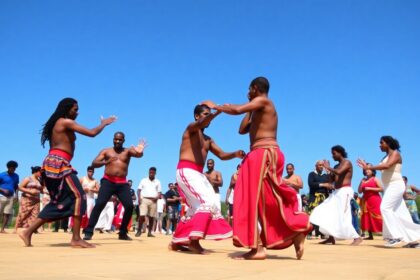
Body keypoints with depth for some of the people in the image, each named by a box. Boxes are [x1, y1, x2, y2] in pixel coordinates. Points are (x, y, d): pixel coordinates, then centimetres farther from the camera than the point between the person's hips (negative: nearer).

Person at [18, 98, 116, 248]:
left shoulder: (57, 123, 23)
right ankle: (76, 238, -13)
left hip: (52, 163, 10)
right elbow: (92, 133, -10)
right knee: (78, 196, -11)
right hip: (59, 164, -10)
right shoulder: (66, 122, -5)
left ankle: (28, 232, 12)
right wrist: (104, 123, 5)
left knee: (59, 201, 13)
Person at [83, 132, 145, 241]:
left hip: (122, 183, 1)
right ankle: (88, 232, -13)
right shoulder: (106, 151, 10)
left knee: (129, 206, -8)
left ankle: (123, 233, 8)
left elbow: (138, 154, -12)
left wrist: (140, 152, -40)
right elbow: (94, 163, -1)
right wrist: (105, 162, -24)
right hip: (108, 181, -1)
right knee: (99, 204, -16)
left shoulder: (128, 151, 10)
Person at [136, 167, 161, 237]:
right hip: (144, 199, -1)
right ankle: (139, 231, -5)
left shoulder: (157, 182, 13)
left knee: (151, 217, 3)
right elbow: (139, 190, 8)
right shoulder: (143, 180, 11)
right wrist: (139, 198, -7)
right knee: (142, 215, -13)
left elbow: (159, 192, 10)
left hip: (153, 201, 2)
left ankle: (149, 232, 9)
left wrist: (157, 197, -10)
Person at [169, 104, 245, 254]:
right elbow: (201, 123, -25)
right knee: (208, 202, -20)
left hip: (198, 174, 9)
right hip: (186, 171, -9)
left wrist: (235, 154, -5)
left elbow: (222, 155, 15)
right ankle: (194, 240, -20)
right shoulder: (191, 128, 0)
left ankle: (176, 242, 19)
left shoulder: (208, 139, 23)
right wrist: (219, 110, -35)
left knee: (196, 208, 11)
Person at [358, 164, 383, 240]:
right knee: (367, 218, 3)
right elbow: (359, 191, 12)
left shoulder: (375, 179, 1)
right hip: (366, 201, 5)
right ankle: (370, 236, 8)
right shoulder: (363, 180, 14)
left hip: (375, 200, -5)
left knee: (377, 217, -12)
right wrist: (361, 183, -1)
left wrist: (370, 188, -14)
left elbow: (381, 189, -8)